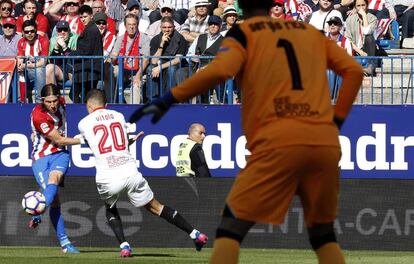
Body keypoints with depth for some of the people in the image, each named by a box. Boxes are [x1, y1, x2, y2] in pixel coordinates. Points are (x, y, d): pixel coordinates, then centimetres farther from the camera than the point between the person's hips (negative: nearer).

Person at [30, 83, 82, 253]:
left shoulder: (60, 103, -1)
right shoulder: (38, 115, -20)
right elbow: (58, 140, -16)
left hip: (60, 154, 3)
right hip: (40, 158, -3)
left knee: (53, 179, -31)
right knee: (55, 200, -16)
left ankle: (38, 214, -48)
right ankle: (64, 242, -19)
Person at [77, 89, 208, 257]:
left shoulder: (84, 123, 9)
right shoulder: (118, 116, 16)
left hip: (107, 179, -2)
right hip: (130, 173, 2)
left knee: (110, 209, 28)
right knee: (155, 207, 15)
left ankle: (123, 245, 10)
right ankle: (194, 234, 12)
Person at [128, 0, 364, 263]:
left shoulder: (243, 32, 10)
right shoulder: (311, 32, 23)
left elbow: (219, 71, -9)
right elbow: (354, 70, 16)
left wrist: (167, 101, -4)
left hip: (279, 142, -4)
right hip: (327, 142, 4)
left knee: (232, 225, 1)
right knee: (323, 235, 17)